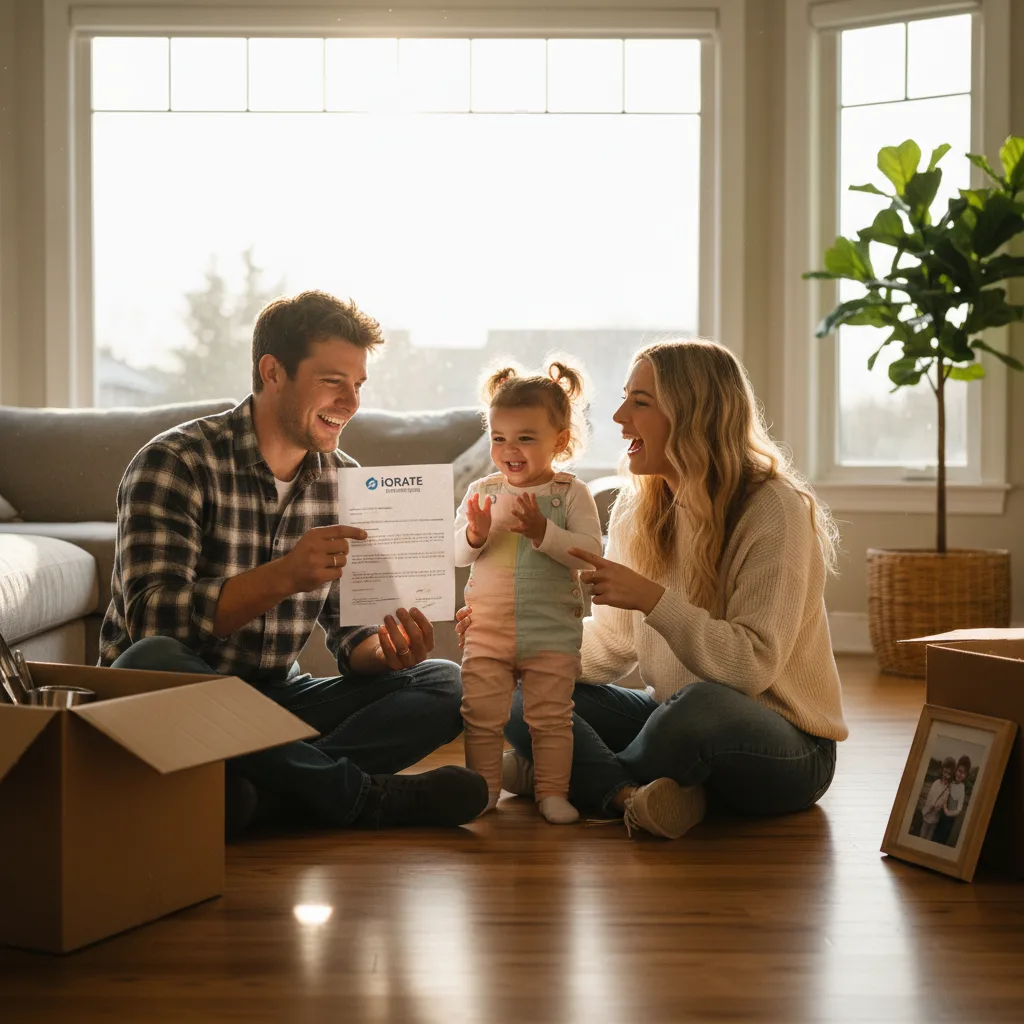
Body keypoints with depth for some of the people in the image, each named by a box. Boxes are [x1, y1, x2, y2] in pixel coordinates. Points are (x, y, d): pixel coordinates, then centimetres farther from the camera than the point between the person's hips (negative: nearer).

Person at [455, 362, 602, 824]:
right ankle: (483, 788, 18)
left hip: (552, 632, -2)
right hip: (487, 629, 3)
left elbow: (589, 551, -15)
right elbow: (455, 553, 2)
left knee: (551, 717, 5)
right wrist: (474, 536, -20)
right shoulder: (480, 491, 3)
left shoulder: (571, 494, -5)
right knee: (481, 714, 5)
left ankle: (552, 791, 16)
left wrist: (543, 531, -27)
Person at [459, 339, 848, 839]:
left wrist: (653, 599, -30)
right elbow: (613, 647, 8)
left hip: (787, 751, -6)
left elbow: (753, 665, -24)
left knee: (700, 705, -39)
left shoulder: (775, 510, -17)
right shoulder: (637, 505, 4)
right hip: (675, 717, 6)